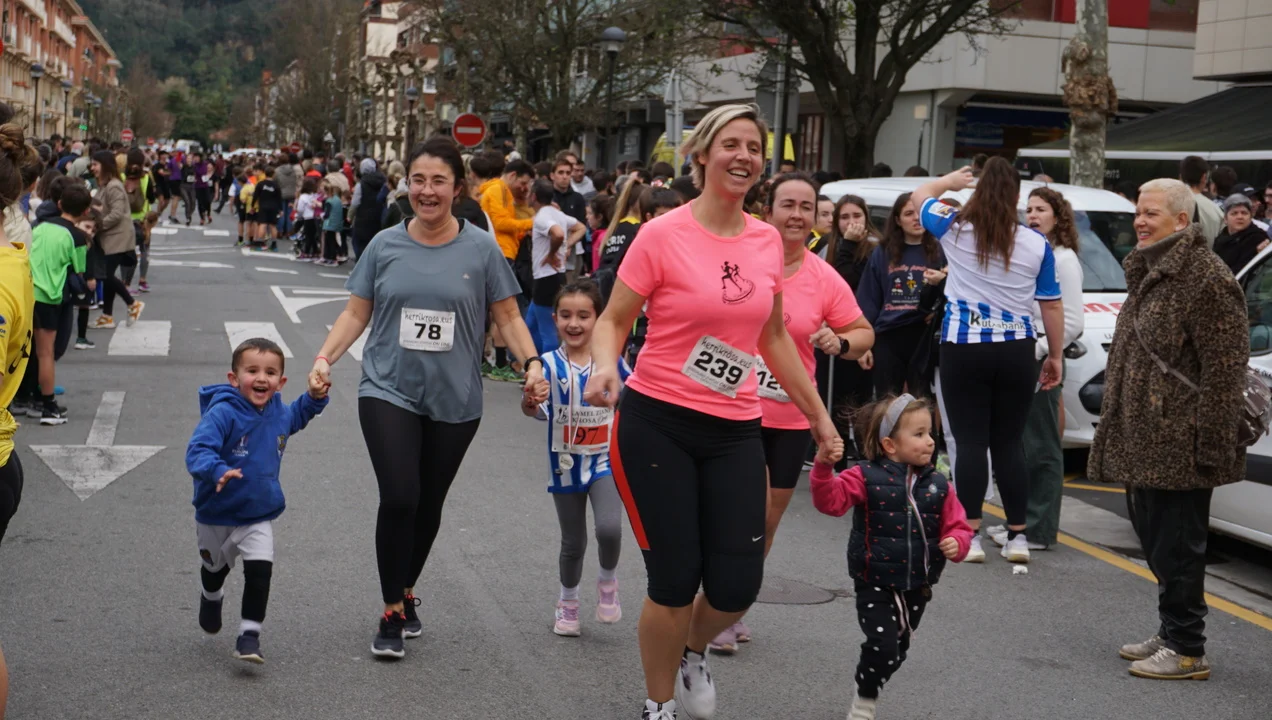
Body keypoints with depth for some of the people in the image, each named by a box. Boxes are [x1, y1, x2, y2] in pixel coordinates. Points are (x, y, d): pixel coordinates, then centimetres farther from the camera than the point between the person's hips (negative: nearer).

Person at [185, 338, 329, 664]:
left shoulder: (279, 413, -5)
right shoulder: (222, 413, -26)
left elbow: (298, 416, 20)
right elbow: (197, 450, -35)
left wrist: (315, 398, 0)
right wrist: (218, 471, -54)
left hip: (259, 517, 2)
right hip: (216, 515, -2)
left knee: (260, 570, -18)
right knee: (216, 567, 24)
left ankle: (249, 634, -8)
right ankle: (211, 598, 58)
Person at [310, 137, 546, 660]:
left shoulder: (480, 249, -1)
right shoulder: (385, 245, 2)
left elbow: (507, 315, 3)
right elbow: (356, 313, 7)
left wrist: (533, 363, -11)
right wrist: (325, 358, -6)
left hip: (454, 401, 1)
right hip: (389, 391, -1)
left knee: (429, 505, 11)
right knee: (399, 497, -14)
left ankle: (407, 592, 34)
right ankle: (391, 613, 0)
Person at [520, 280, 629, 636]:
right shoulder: (550, 365, -11)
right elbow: (536, 409, -23)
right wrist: (530, 402, -44)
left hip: (605, 461, -1)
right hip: (567, 464, 1)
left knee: (609, 528, -21)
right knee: (573, 542, 12)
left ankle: (608, 581, 9)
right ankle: (567, 601, 37)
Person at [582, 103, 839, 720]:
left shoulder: (767, 241, 5)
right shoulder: (662, 235, -9)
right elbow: (613, 321, -4)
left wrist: (816, 412, 20)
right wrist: (606, 367, -26)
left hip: (735, 431, 4)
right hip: (657, 424, -4)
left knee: (737, 585, -1)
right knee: (676, 580, -2)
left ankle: (693, 653, 34)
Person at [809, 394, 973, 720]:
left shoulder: (938, 486, 1)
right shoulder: (866, 478, -10)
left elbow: (958, 526, 5)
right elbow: (830, 500, -22)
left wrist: (957, 544, -17)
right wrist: (824, 466, -37)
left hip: (917, 587, 5)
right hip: (875, 585, -5)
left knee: (898, 650, 15)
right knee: (883, 644, -15)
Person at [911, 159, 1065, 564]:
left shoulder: (955, 229, 0)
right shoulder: (1036, 245, 2)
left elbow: (921, 195, 20)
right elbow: (1051, 306, 6)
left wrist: (952, 180, 38)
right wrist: (1056, 356, 16)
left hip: (963, 349, -1)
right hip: (1017, 352, 2)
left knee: (971, 443, -1)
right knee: (1009, 444, 8)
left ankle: (970, 535, -2)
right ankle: (1017, 537, 11)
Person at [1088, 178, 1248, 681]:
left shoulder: (1207, 277, -14)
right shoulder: (1147, 271, 16)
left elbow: (1225, 368, -18)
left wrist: (1210, 441, -20)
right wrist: (1116, 425, 22)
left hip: (1179, 444, -9)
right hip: (1142, 440, 9)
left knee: (1175, 545, -4)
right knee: (1154, 538, 16)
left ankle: (1185, 649, 6)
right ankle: (1171, 634, 28)